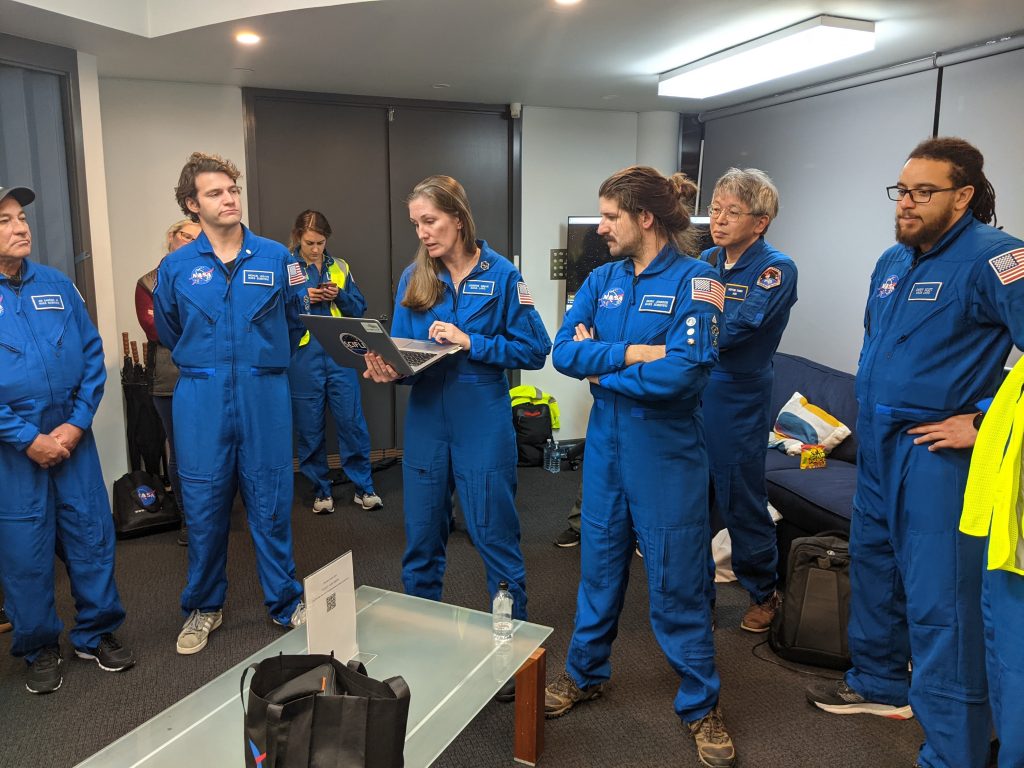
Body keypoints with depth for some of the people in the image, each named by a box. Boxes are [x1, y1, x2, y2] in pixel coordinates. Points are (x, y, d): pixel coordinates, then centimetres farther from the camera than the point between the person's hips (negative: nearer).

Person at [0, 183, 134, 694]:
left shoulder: (58, 286, 4)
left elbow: (93, 356, 3)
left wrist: (77, 423, -7)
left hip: (72, 436, 3)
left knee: (92, 536, 7)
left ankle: (97, 633, 26)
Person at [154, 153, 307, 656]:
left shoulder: (276, 257, 1)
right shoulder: (175, 267, 1)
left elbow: (294, 323, 14)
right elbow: (168, 333, 17)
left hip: (265, 399, 0)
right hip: (201, 403, 1)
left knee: (271, 503, 6)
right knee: (204, 507, 8)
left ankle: (286, 603, 23)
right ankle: (204, 607, 28)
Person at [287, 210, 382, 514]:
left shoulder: (340, 267, 11)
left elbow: (359, 308, 11)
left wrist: (340, 295, -7)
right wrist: (301, 297, -13)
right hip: (302, 355, -1)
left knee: (352, 421, 0)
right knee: (309, 428, 5)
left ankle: (364, 488, 13)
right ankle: (321, 491, 20)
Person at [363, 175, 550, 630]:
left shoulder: (501, 274, -5)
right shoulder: (413, 278, 5)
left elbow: (534, 351, -7)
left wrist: (470, 342, -16)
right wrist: (390, 369, -15)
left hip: (483, 426, -4)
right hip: (425, 423, 4)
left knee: (495, 537, 5)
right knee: (421, 540, 14)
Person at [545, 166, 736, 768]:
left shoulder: (695, 280, -12)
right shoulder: (603, 280, 5)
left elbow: (682, 374, -23)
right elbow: (564, 352, -5)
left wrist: (599, 367, -11)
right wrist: (633, 353, -18)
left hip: (666, 454, -5)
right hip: (606, 447, 5)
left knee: (677, 583, 6)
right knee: (599, 566, 18)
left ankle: (702, 706, 27)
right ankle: (586, 674, 39)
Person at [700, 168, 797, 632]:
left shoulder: (776, 270, -10)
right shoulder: (705, 261, 8)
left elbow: (731, 331, -23)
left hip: (738, 400, -5)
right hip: (688, 395, 5)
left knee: (741, 504, 7)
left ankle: (764, 593, 30)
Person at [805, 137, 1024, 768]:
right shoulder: (893, 261, 11)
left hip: (936, 451, -9)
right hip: (879, 446, 9)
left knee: (939, 602, -6)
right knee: (873, 564, 20)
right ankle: (880, 683, 40)